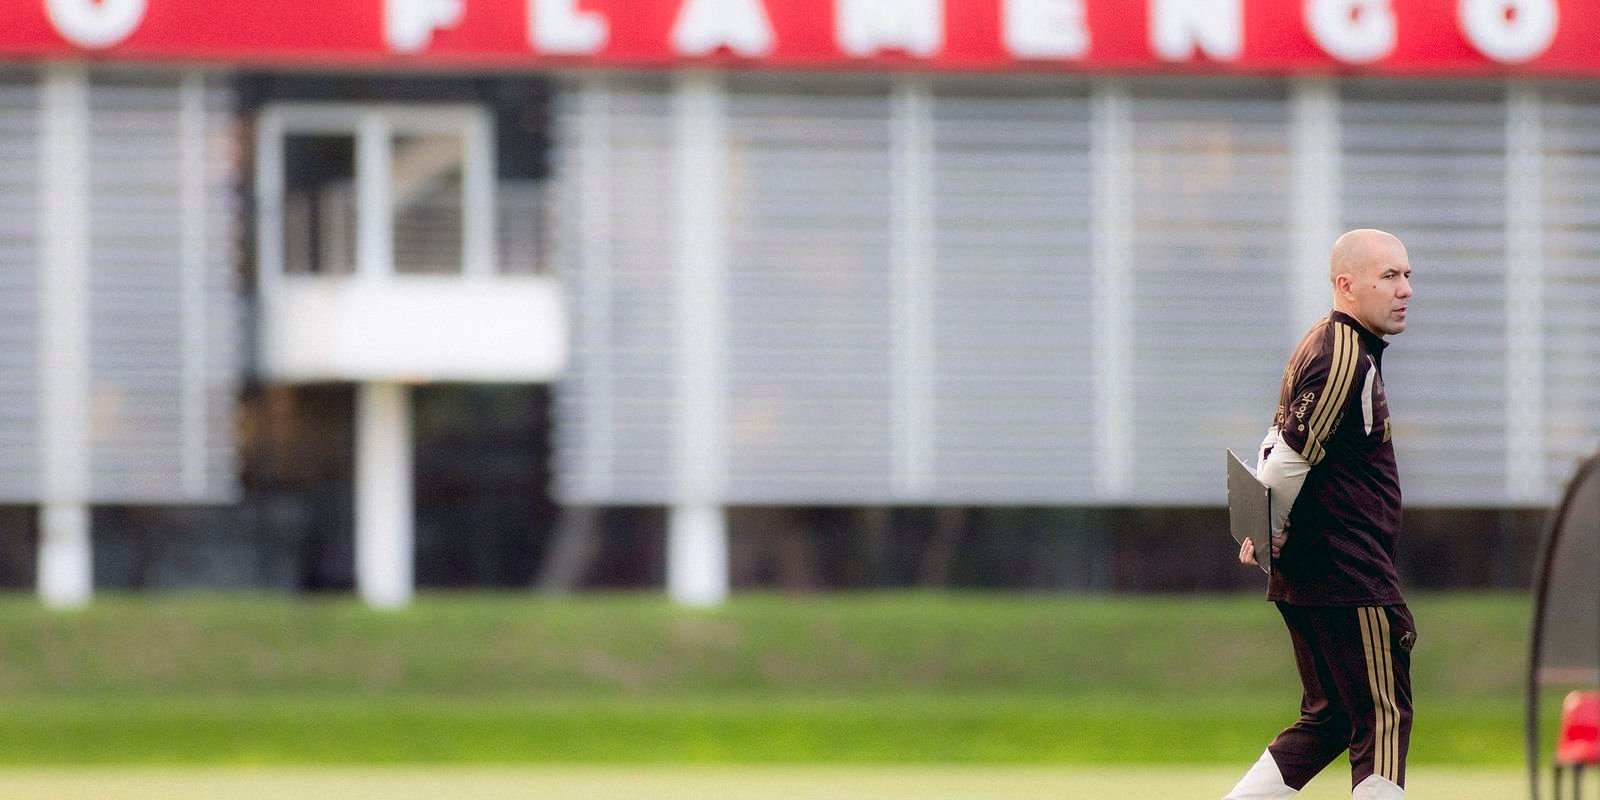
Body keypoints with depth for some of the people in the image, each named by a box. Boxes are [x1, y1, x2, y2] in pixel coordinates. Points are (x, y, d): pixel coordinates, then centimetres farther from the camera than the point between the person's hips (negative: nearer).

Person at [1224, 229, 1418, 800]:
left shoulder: (1322, 347, 16)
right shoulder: (1348, 359, -17)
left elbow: (1279, 448, 20)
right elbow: (1288, 462, -20)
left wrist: (1263, 538, 9)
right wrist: (1269, 538, -5)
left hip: (1305, 579, 10)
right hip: (1350, 580, -10)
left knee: (1330, 720, 15)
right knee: (1383, 719, -3)